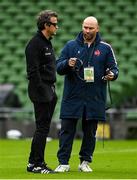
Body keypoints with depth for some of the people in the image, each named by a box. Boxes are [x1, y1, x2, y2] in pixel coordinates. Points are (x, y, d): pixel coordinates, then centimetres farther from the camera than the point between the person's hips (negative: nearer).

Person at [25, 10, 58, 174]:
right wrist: (43, 91, -21)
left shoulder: (47, 43, 18)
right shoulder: (35, 43, -13)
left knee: (43, 128, 11)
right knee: (42, 128, -8)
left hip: (49, 91, 10)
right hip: (41, 92, -10)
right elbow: (33, 71, -19)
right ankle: (35, 164, -5)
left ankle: (36, 162, 15)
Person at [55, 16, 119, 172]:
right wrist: (67, 64, -18)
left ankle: (85, 162, 16)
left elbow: (114, 68, 8)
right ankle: (63, 162, 1)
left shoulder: (105, 48, 7)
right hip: (72, 97, 0)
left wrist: (112, 74, -15)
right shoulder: (70, 46, 6)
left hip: (95, 99, 1)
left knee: (90, 132, 6)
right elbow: (58, 67, 3)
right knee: (67, 130, -3)